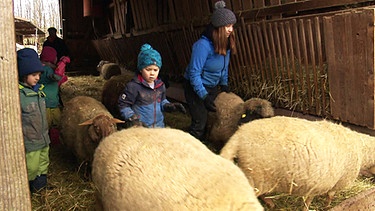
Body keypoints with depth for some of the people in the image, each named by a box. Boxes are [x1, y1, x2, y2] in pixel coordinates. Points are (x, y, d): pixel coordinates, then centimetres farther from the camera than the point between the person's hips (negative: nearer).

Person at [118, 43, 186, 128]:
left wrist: (169, 106, -3)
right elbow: (123, 105, -9)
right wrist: (133, 118, -21)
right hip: (141, 128, -5)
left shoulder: (160, 84, 2)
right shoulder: (133, 86, -15)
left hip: (159, 126, 6)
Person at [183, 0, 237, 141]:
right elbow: (194, 73, -27)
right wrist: (204, 97, -26)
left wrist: (224, 84, 8)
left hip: (213, 87, 8)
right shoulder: (203, 45, -28)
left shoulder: (225, 43, -3)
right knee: (200, 123, -8)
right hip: (196, 88, -8)